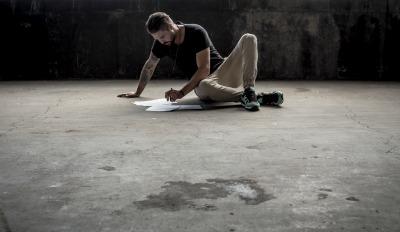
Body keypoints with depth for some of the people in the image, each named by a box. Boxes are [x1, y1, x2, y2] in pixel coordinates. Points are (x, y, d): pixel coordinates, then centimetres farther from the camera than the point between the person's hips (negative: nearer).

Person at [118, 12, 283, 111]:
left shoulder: (196, 33, -14)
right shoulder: (161, 43, 1)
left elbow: (204, 69, -18)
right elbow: (149, 67, 19)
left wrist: (182, 92, -21)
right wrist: (138, 92, 26)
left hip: (223, 71, -1)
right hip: (202, 83, 1)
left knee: (248, 39, -25)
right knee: (205, 86, -41)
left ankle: (249, 90, -40)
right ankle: (259, 97, -38)